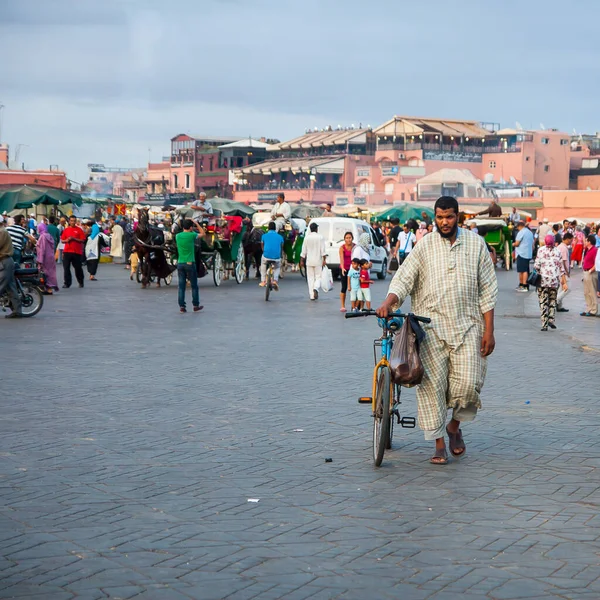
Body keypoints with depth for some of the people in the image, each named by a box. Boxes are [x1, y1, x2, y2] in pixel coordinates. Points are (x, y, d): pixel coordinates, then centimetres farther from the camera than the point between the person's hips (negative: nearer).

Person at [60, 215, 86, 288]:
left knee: (78, 268, 4)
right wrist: (67, 240, -8)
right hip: (67, 251, 3)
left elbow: (82, 240, -5)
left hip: (77, 252, -3)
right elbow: (62, 240, 14)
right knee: (66, 268, -1)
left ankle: (81, 282, 21)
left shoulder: (79, 229, 1)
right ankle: (67, 283, 6)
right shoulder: (66, 229, 10)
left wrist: (74, 239, -15)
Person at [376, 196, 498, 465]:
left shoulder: (476, 244, 6)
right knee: (432, 384, -5)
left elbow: (487, 290, 7)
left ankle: (455, 426, 21)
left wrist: (489, 330, 2)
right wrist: (388, 302, -22)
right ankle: (439, 443, 6)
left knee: (468, 383, -8)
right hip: (431, 326, 0)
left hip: (467, 326, 0)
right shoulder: (425, 246, 4)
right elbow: (403, 278, -1)